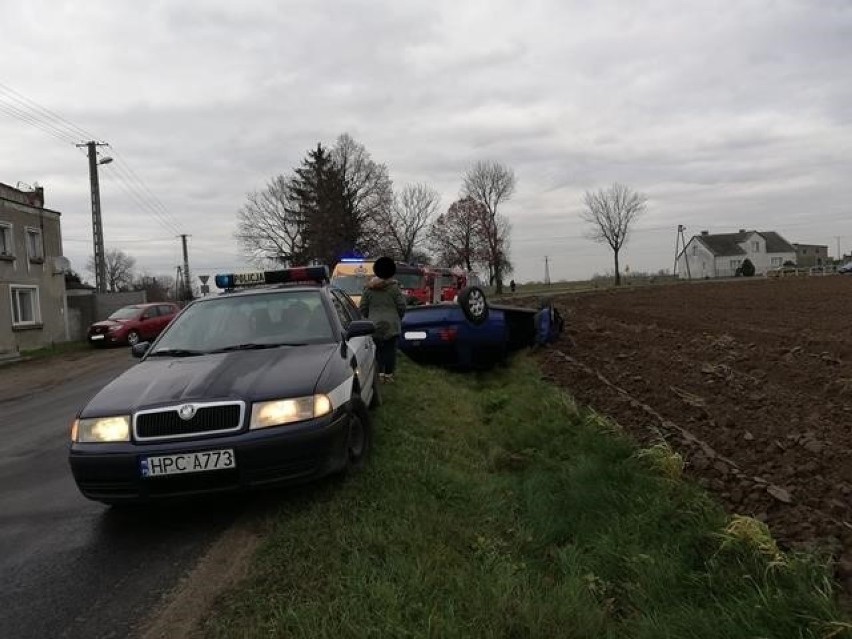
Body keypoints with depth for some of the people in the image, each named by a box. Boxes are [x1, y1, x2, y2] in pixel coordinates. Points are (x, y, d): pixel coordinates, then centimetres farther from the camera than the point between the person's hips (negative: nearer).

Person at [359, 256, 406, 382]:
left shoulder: (369, 288, 1)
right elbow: (401, 306, -5)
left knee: (378, 349, 13)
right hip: (391, 325, -2)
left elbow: (362, 307, 3)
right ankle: (388, 374, 6)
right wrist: (398, 318, 12)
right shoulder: (393, 287, -7)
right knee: (390, 349, 4)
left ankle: (381, 372, 9)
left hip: (374, 324, 2)